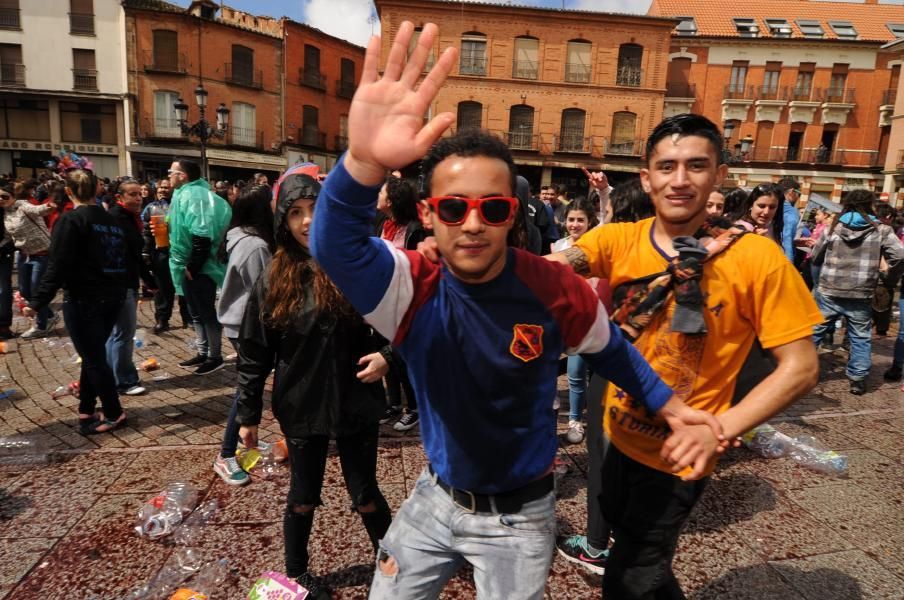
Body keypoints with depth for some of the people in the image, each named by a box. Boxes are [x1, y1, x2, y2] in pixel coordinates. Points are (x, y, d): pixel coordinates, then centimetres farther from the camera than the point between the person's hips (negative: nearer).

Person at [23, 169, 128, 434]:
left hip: (83, 299, -7)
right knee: (93, 354, 17)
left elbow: (58, 266, -17)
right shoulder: (111, 220, 11)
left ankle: (114, 414, 9)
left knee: (93, 357, 3)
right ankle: (86, 410, 24)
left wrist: (37, 302, -17)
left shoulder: (70, 220, -10)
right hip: (112, 297, 7)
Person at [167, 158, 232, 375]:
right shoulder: (185, 194, 14)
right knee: (196, 313, 17)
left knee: (207, 313, 0)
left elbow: (202, 236, -26)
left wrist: (193, 267, -21)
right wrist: (187, 266, 15)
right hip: (190, 266, 10)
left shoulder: (194, 195, -17)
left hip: (199, 268, -10)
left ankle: (215, 356, 11)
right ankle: (203, 353, 29)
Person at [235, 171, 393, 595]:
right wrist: (248, 414, 2)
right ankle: (296, 574, 43)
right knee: (303, 498, 18)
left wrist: (387, 355, -18)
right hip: (302, 409, 1)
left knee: (365, 494, 13)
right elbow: (254, 353, 0)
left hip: (357, 404, -1)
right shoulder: (273, 281, -5)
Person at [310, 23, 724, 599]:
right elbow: (335, 245, -42)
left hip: (518, 516, -1)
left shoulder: (553, 289, -21)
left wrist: (671, 407, -1)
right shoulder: (413, 286, -21)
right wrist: (364, 161, -61)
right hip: (435, 498, 2)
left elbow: (609, 349, 0)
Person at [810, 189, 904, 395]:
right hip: (861, 296, -1)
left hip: (828, 292, 1)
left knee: (813, 332, 11)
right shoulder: (881, 229, 0)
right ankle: (857, 379, 15)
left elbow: (815, 258, 12)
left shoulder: (833, 227, 5)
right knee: (861, 338, 12)